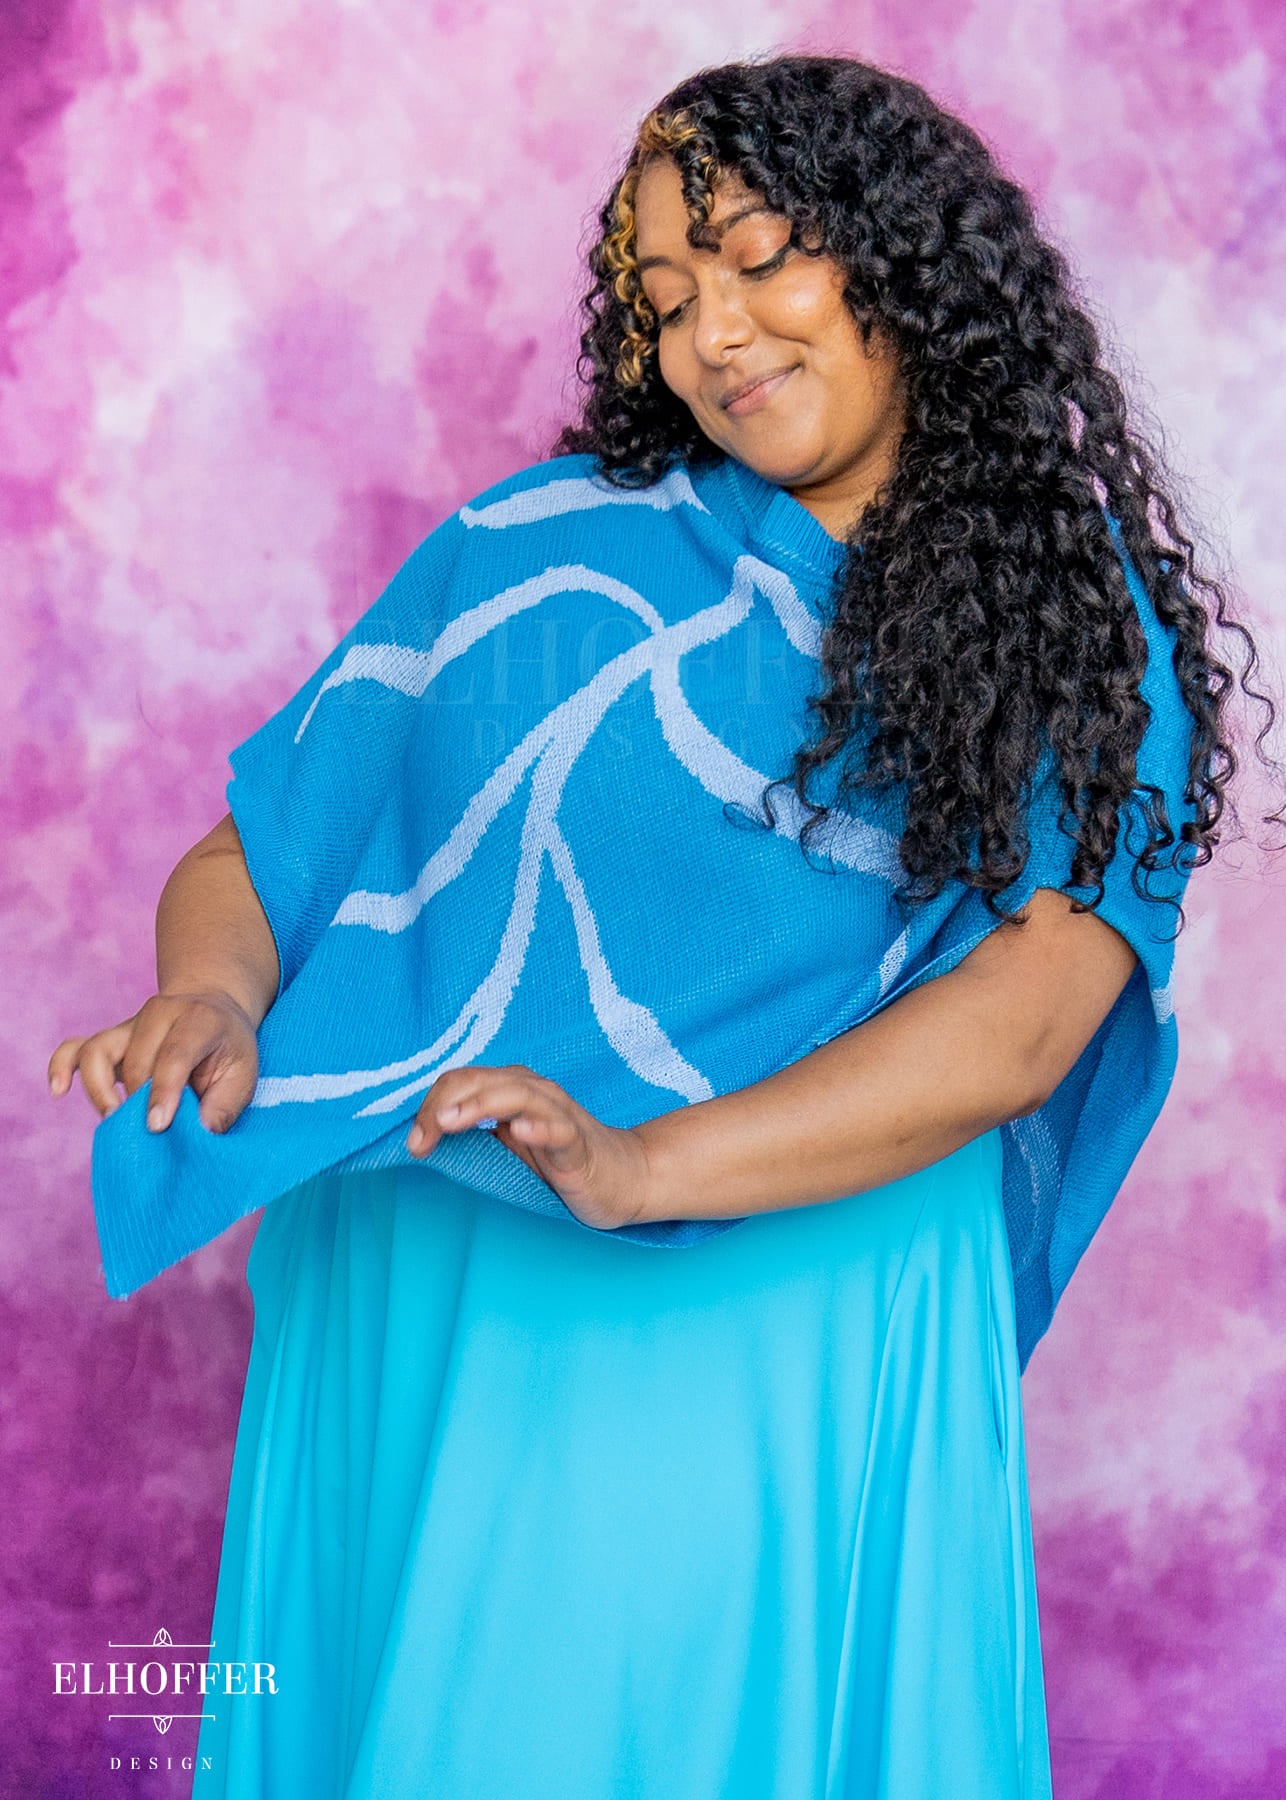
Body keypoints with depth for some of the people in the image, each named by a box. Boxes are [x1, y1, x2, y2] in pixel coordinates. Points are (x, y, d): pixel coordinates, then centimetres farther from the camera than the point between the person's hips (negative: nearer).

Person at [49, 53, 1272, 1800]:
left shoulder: (1078, 625, 4)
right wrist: (213, 998, -16)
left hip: (792, 1318, -1)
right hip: (424, 1309, 1)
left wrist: (648, 1165, -22)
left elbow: (1029, 1015, -10)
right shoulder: (538, 544, 7)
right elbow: (259, 842, 7)